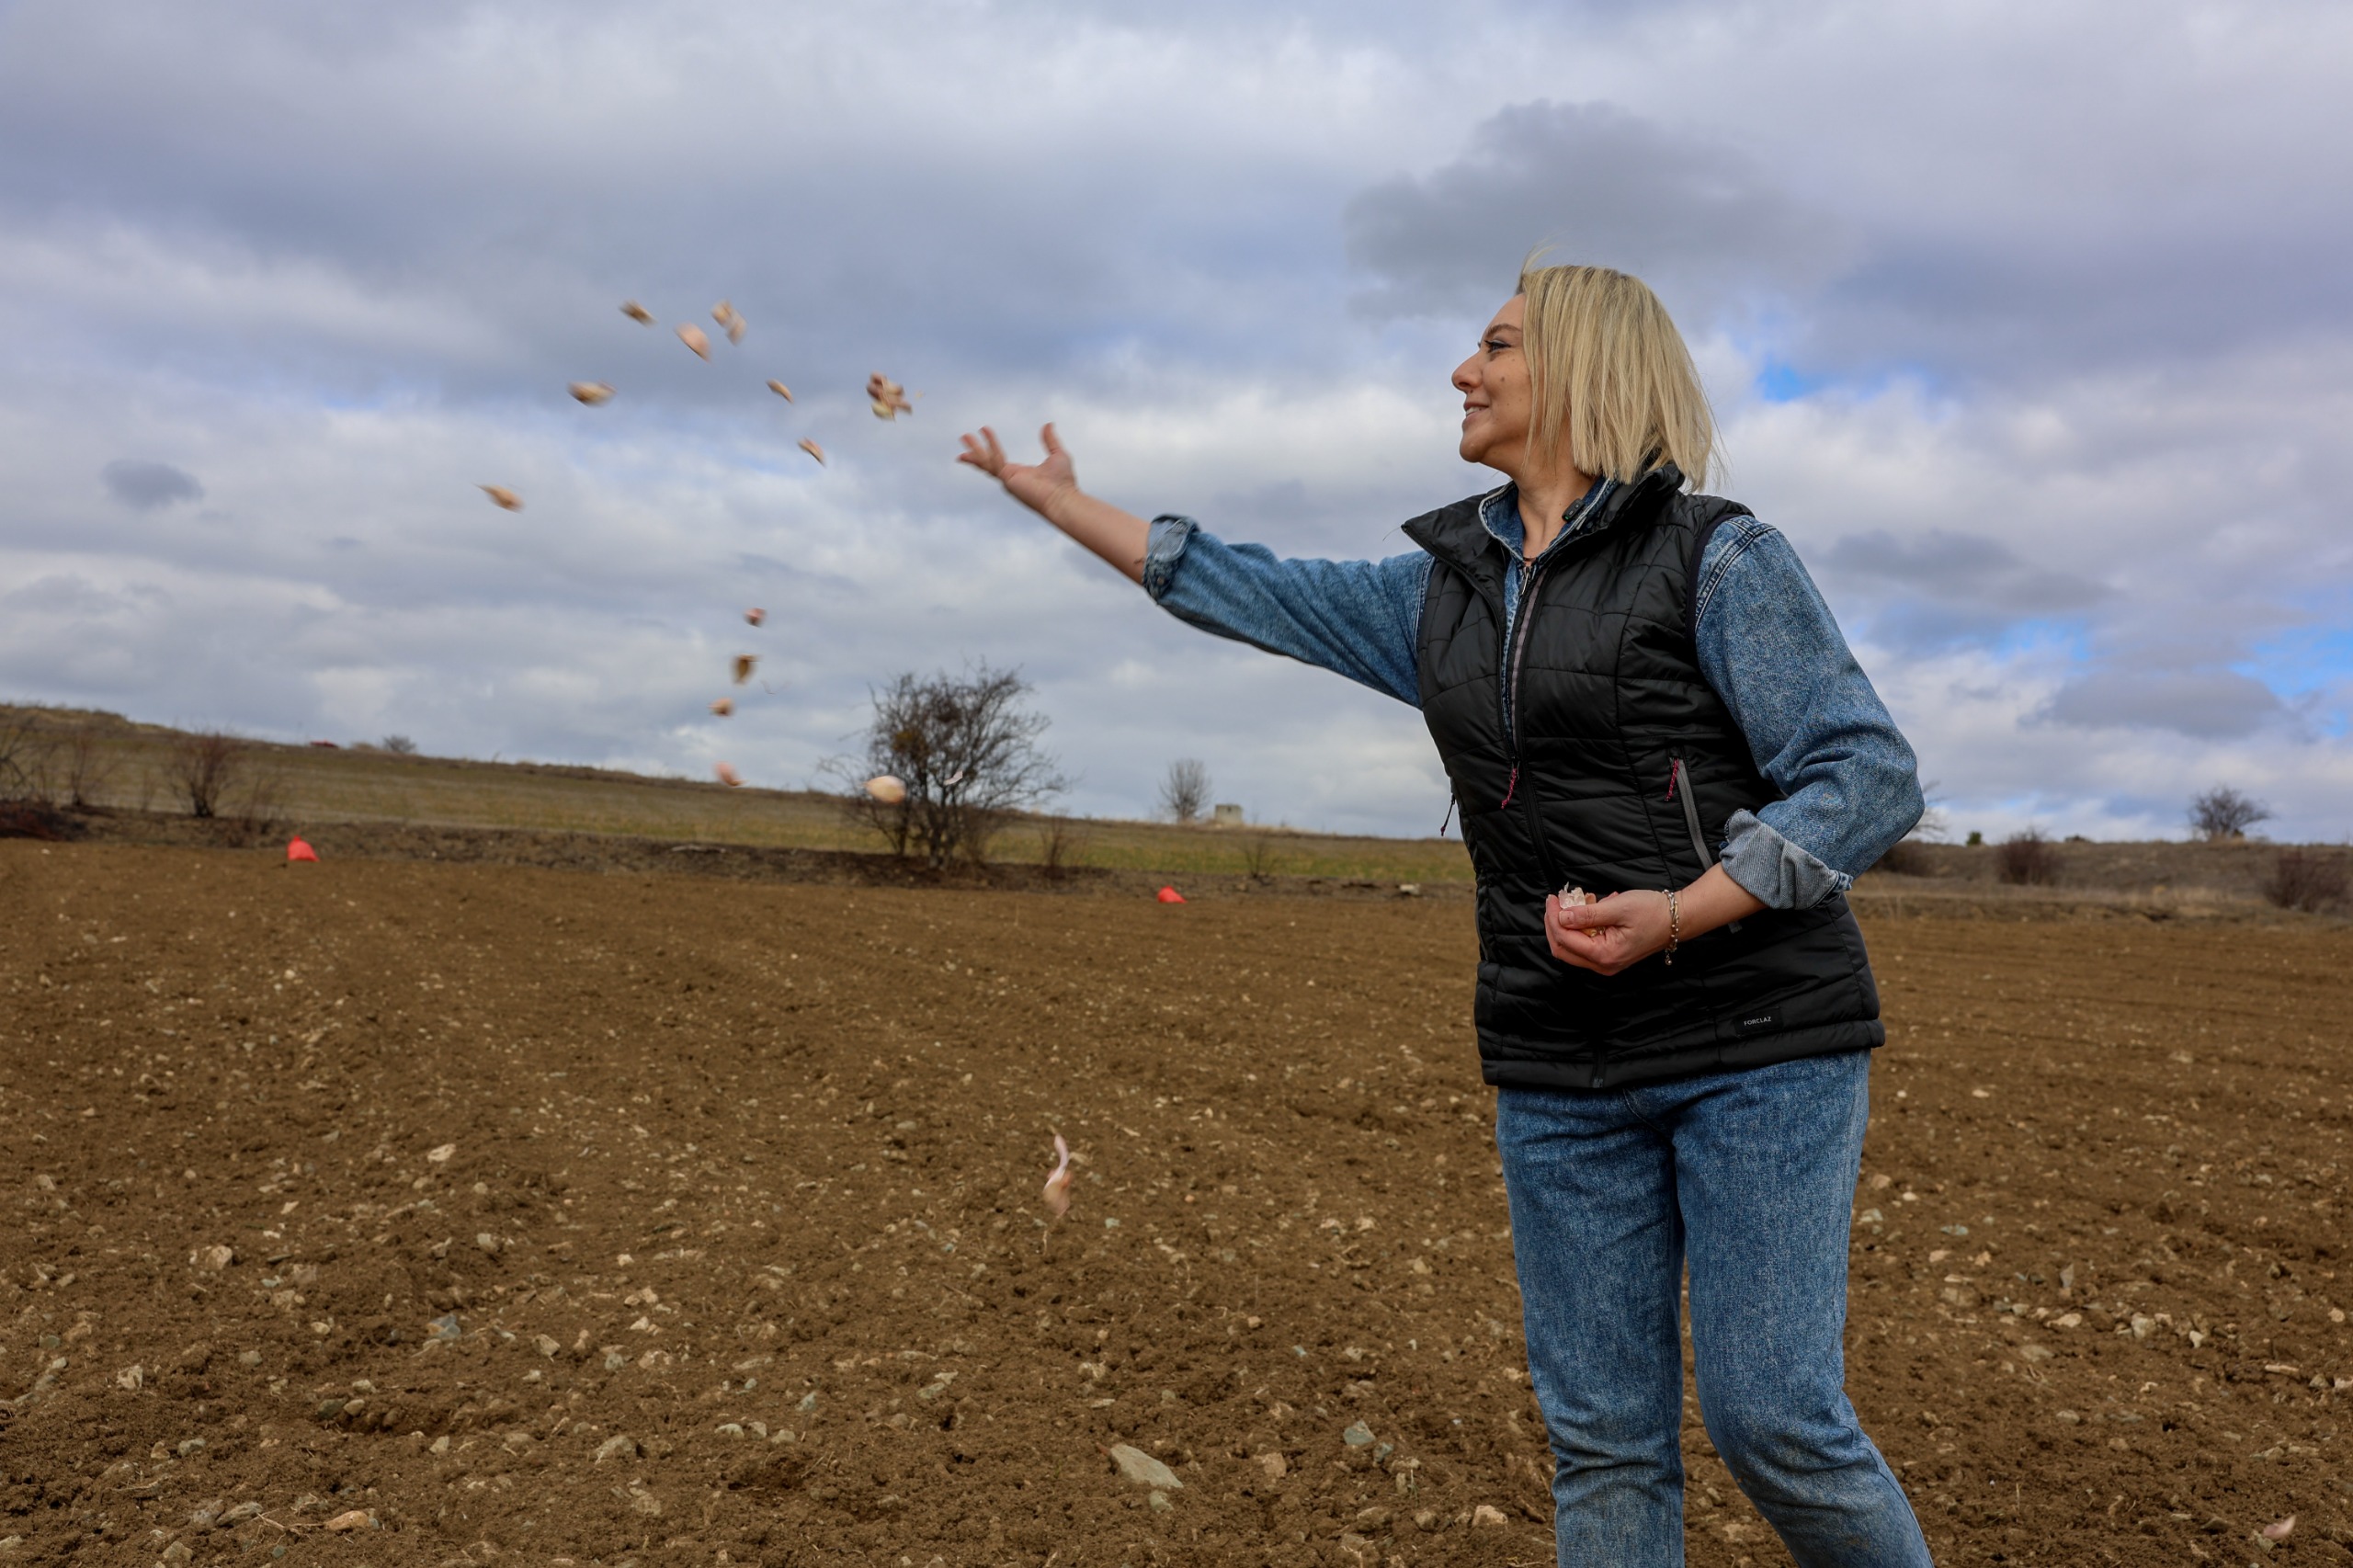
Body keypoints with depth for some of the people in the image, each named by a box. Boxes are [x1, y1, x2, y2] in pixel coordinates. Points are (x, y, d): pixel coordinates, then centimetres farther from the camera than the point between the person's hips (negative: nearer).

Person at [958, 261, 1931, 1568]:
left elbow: (1868, 776, -10)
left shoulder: (1717, 556, -6)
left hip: (1759, 1038, -5)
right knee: (1601, 1437, 7)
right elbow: (1254, 596, 19)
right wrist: (1060, 501, 26)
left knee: (1771, 1417, -6)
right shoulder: (1443, 590, 12)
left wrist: (1678, 915, -23)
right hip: (1562, 1068, 5)